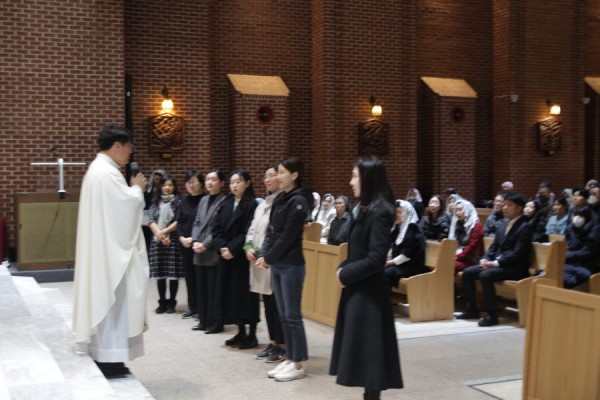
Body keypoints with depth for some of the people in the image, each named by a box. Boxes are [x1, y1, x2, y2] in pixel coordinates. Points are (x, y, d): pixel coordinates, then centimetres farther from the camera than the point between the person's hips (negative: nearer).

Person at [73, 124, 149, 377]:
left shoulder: (97, 169, 15)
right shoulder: (108, 173, -18)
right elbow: (129, 205, -21)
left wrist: (133, 189, 11)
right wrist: (137, 188, -4)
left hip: (102, 248, 11)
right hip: (111, 249, -11)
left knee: (103, 298, 13)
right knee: (111, 299, -5)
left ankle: (101, 353, 20)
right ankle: (108, 358, 1)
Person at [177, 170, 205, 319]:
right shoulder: (184, 201, 13)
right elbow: (179, 222, 13)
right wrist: (181, 237, -3)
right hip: (185, 244, 6)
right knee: (189, 275, 9)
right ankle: (192, 307, 18)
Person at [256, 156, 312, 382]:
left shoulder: (298, 201, -13)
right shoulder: (279, 199, 11)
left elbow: (287, 237, -16)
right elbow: (271, 230, 12)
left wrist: (268, 258, -10)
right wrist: (265, 254, -2)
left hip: (291, 266, -8)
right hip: (277, 265, 8)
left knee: (293, 316, -2)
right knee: (283, 316, 12)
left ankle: (298, 365, 7)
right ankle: (290, 359, 21)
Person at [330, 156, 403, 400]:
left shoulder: (379, 212, -18)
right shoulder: (366, 209, 11)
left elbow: (376, 259, -22)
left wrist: (345, 273, -13)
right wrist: (343, 269, 3)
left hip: (368, 291, -9)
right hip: (358, 288, 9)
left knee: (368, 350, -2)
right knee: (362, 350, 14)